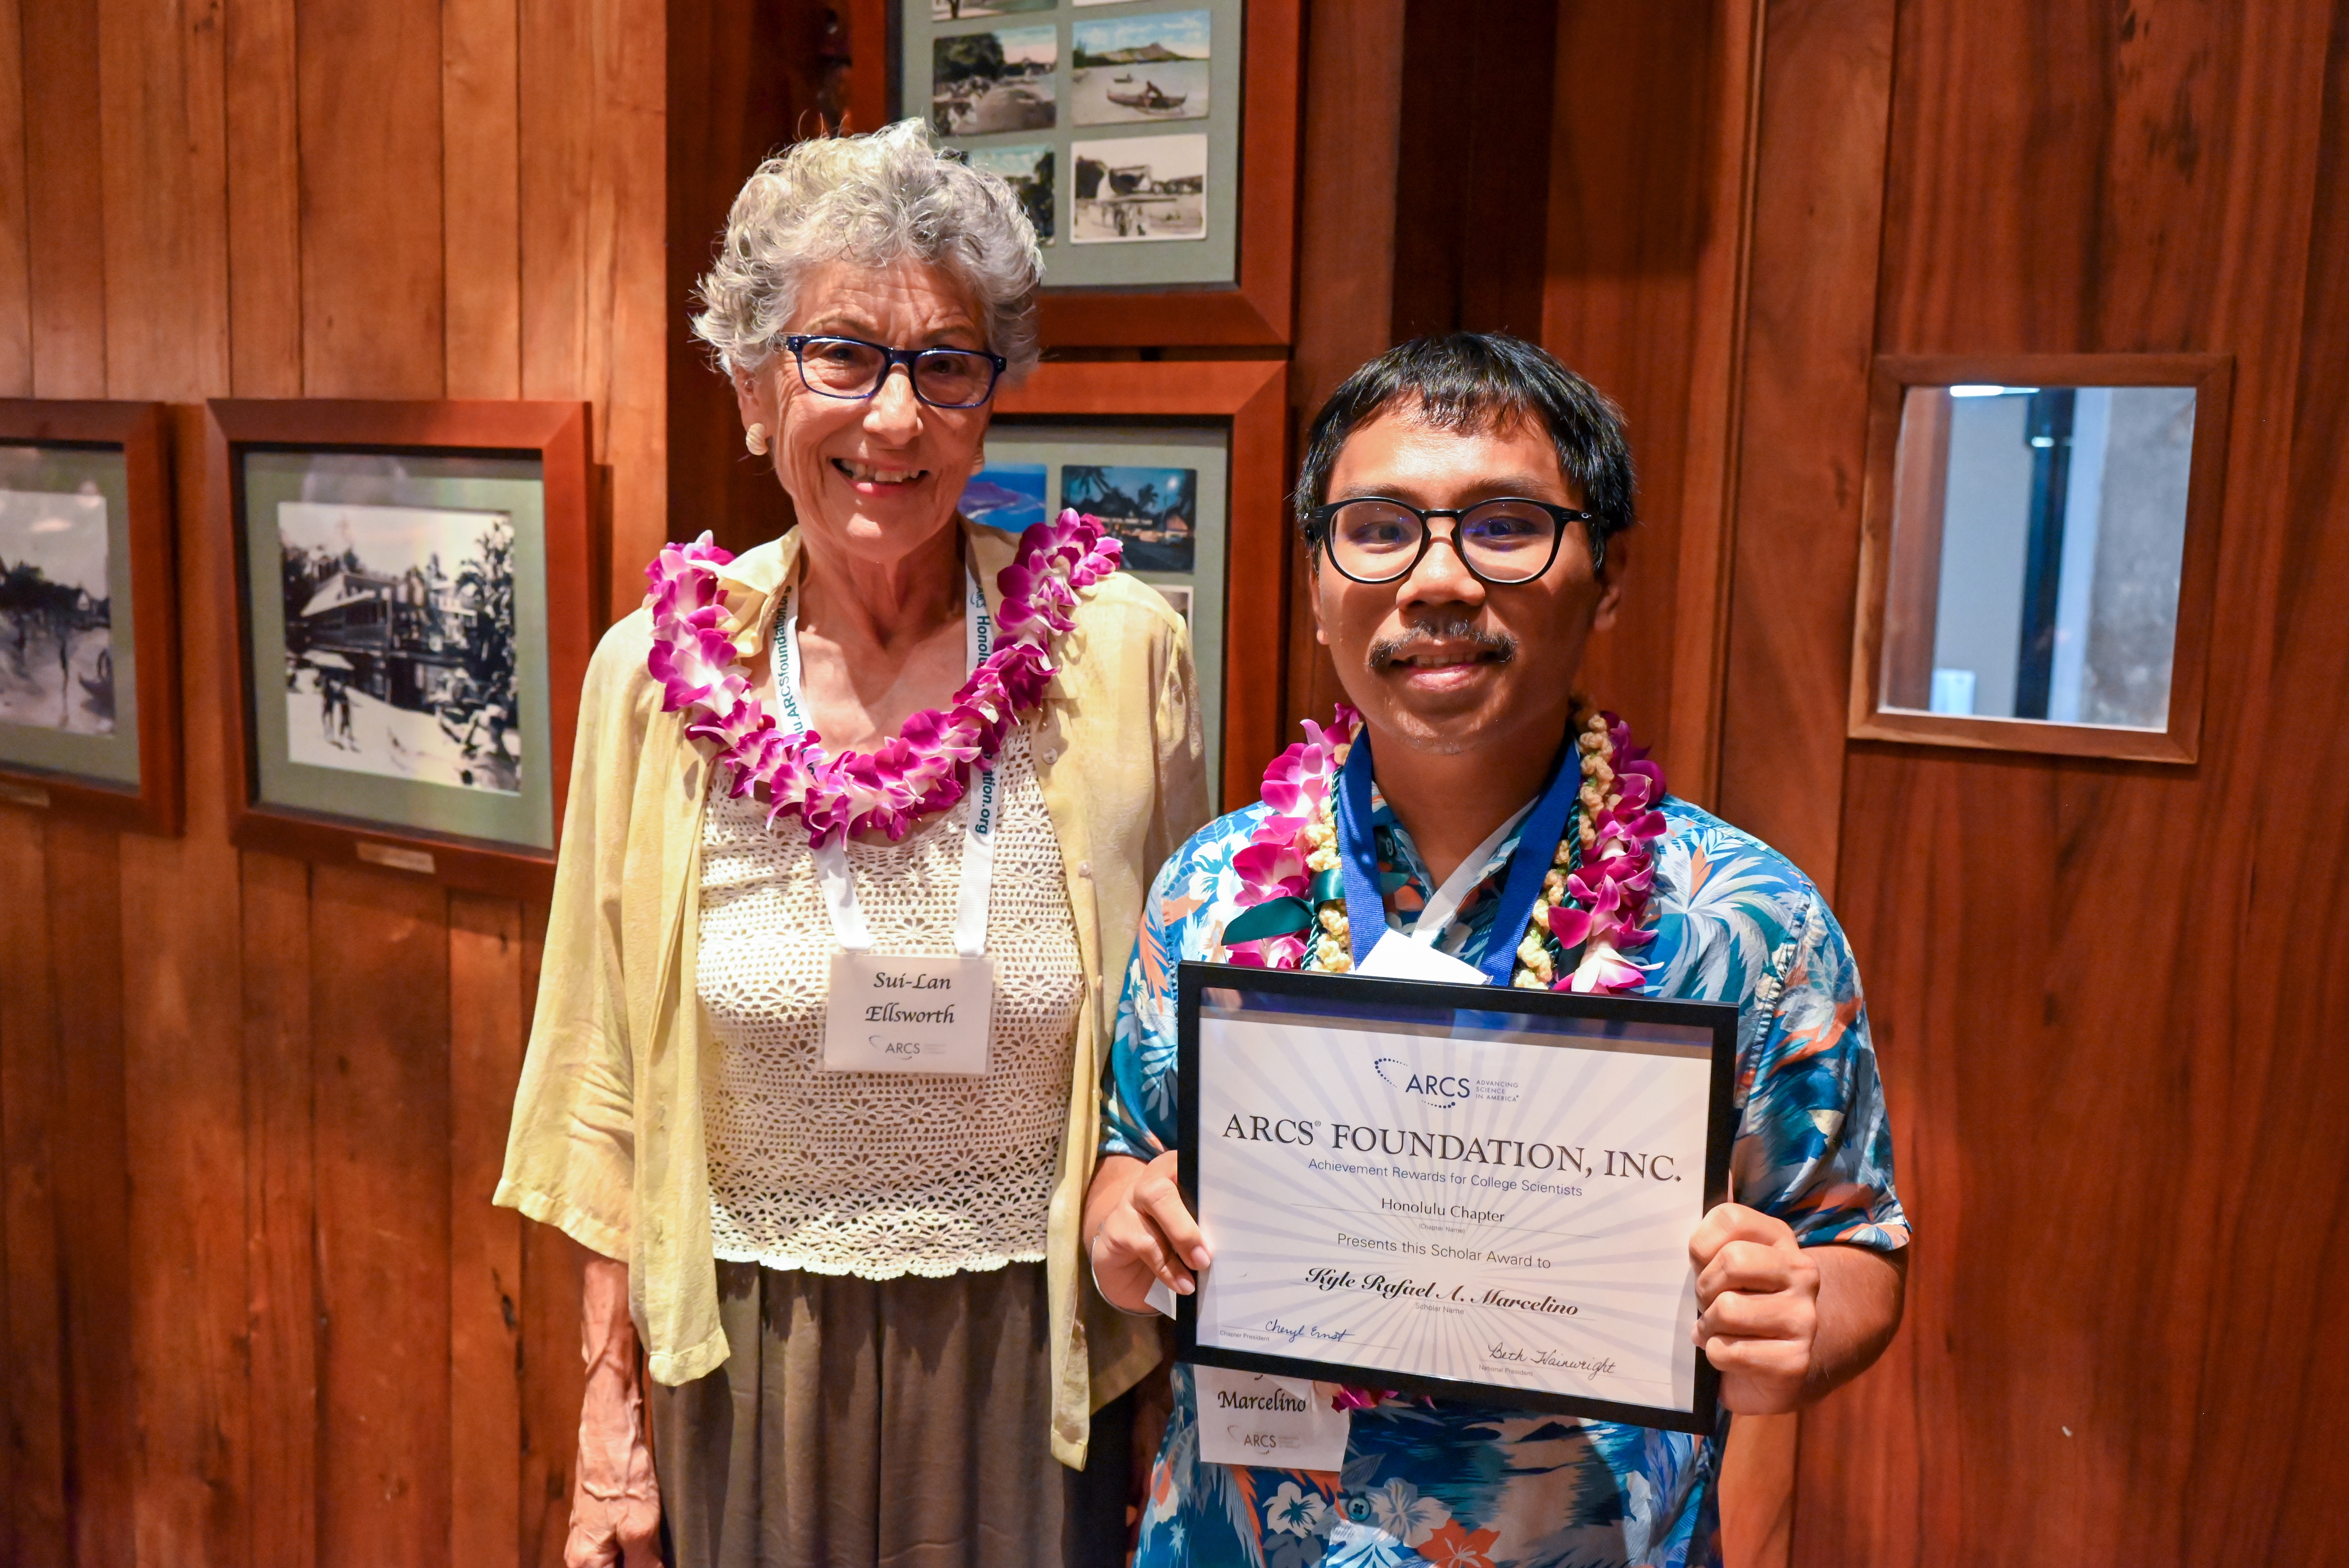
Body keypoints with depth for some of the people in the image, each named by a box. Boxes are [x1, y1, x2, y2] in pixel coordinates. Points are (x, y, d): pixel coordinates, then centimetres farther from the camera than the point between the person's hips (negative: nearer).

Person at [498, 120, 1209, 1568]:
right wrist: (610, 1418, 4)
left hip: (1032, 1369, -1)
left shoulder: (1122, 652, -12)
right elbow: (609, 1087, 1)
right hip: (744, 1365, 1)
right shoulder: (658, 668, -8)